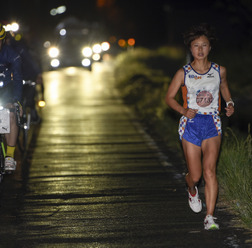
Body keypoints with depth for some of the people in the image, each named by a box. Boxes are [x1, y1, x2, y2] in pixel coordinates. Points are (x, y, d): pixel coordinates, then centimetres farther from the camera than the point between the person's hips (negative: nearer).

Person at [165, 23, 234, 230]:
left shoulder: (220, 71, 2)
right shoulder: (183, 73, -2)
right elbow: (170, 97, 6)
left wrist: (230, 104, 2)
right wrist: (183, 111, -12)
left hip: (212, 124, 0)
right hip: (191, 124, 0)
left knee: (210, 170, -15)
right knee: (195, 175, 3)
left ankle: (210, 217, -13)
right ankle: (192, 190, 41)